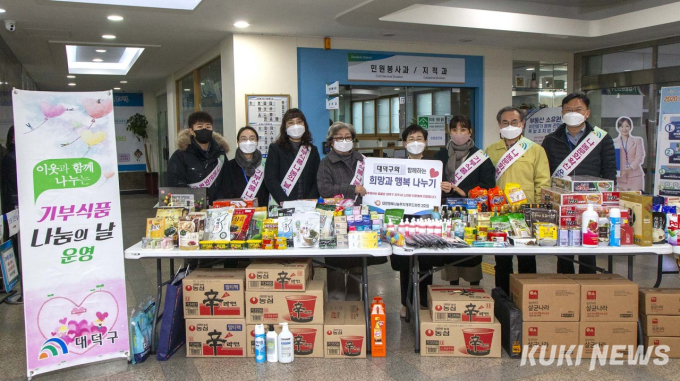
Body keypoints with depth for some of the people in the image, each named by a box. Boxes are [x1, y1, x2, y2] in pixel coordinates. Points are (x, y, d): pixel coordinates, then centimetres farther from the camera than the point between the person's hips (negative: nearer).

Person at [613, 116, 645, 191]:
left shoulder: (638, 140, 12)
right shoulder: (614, 142, 13)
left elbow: (640, 157, 1)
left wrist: (629, 168, -14)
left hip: (635, 176, 0)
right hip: (620, 177, 0)